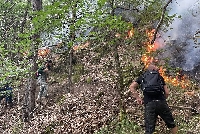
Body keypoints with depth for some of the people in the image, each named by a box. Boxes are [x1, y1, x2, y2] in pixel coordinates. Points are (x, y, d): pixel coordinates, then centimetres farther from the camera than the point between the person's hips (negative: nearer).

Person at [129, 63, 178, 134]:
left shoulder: (142, 77, 17)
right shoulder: (159, 77, 16)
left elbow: (131, 87, 6)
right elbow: (167, 92, 10)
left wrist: (138, 98, 10)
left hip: (149, 105, 0)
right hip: (161, 103, 0)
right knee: (172, 125, 16)